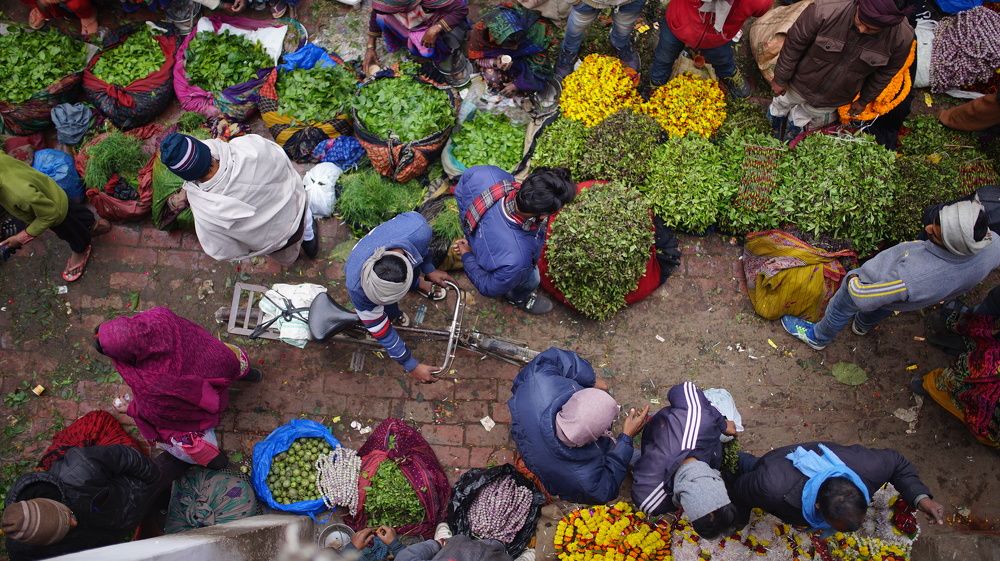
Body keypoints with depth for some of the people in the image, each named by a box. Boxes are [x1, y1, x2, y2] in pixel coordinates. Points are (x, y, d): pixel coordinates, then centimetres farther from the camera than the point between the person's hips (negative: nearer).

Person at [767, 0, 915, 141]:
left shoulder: (902, 37, -30)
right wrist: (780, 79, -9)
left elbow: (886, 72, -8)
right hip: (802, 82, -1)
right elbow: (794, 42, -21)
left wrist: (864, 100, 6)